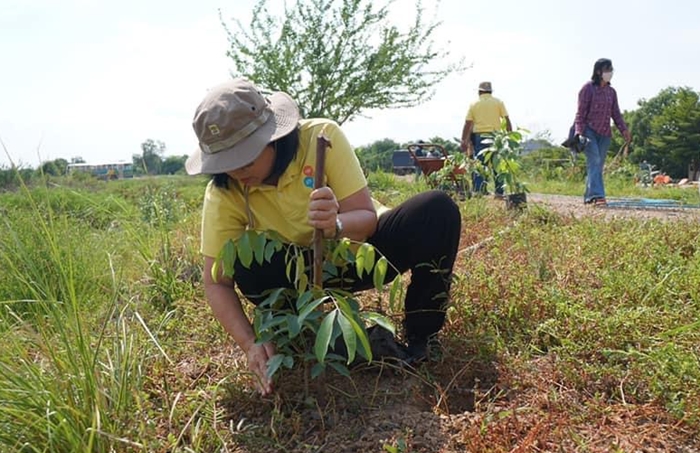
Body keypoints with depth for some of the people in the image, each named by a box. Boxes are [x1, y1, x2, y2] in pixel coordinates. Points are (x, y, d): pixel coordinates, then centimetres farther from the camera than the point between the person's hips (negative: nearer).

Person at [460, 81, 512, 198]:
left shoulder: (474, 104, 7)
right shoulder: (498, 102, 7)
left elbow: (467, 124, 3)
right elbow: (507, 120, 1)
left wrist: (464, 141, 6)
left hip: (479, 137, 0)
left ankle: (478, 191, -3)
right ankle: (499, 192, 5)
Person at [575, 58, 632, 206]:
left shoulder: (611, 91, 15)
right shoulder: (588, 88, -3)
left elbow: (616, 113, 14)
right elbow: (581, 112, -7)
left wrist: (624, 129, 1)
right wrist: (579, 131, -16)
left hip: (604, 133, 6)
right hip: (588, 130, -6)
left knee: (598, 165, 4)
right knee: (594, 161, -19)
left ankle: (589, 197, 10)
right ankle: (597, 195, -26)